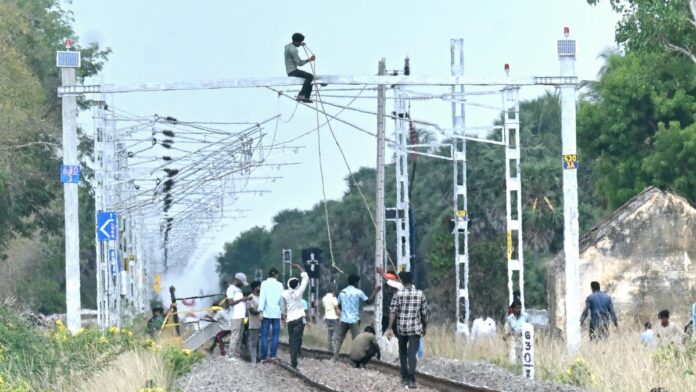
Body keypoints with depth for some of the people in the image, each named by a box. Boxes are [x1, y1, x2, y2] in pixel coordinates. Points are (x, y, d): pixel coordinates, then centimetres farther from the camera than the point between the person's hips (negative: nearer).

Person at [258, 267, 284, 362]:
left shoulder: (264, 284, -1)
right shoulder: (279, 285, 6)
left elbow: (262, 297, -8)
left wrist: (261, 311, -11)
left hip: (267, 313, -2)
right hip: (276, 313, 2)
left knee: (264, 335, -1)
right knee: (275, 335, 6)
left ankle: (264, 357, -6)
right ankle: (273, 355, -1)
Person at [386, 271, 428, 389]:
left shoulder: (398, 294, -3)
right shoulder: (420, 294, 0)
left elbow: (393, 312, -9)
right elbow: (424, 313, 3)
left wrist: (389, 328, -9)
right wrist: (424, 327, 16)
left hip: (401, 328, 1)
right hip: (415, 328, -1)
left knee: (403, 353, 18)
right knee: (412, 354, -6)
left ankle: (405, 378, 24)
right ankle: (411, 379, -17)